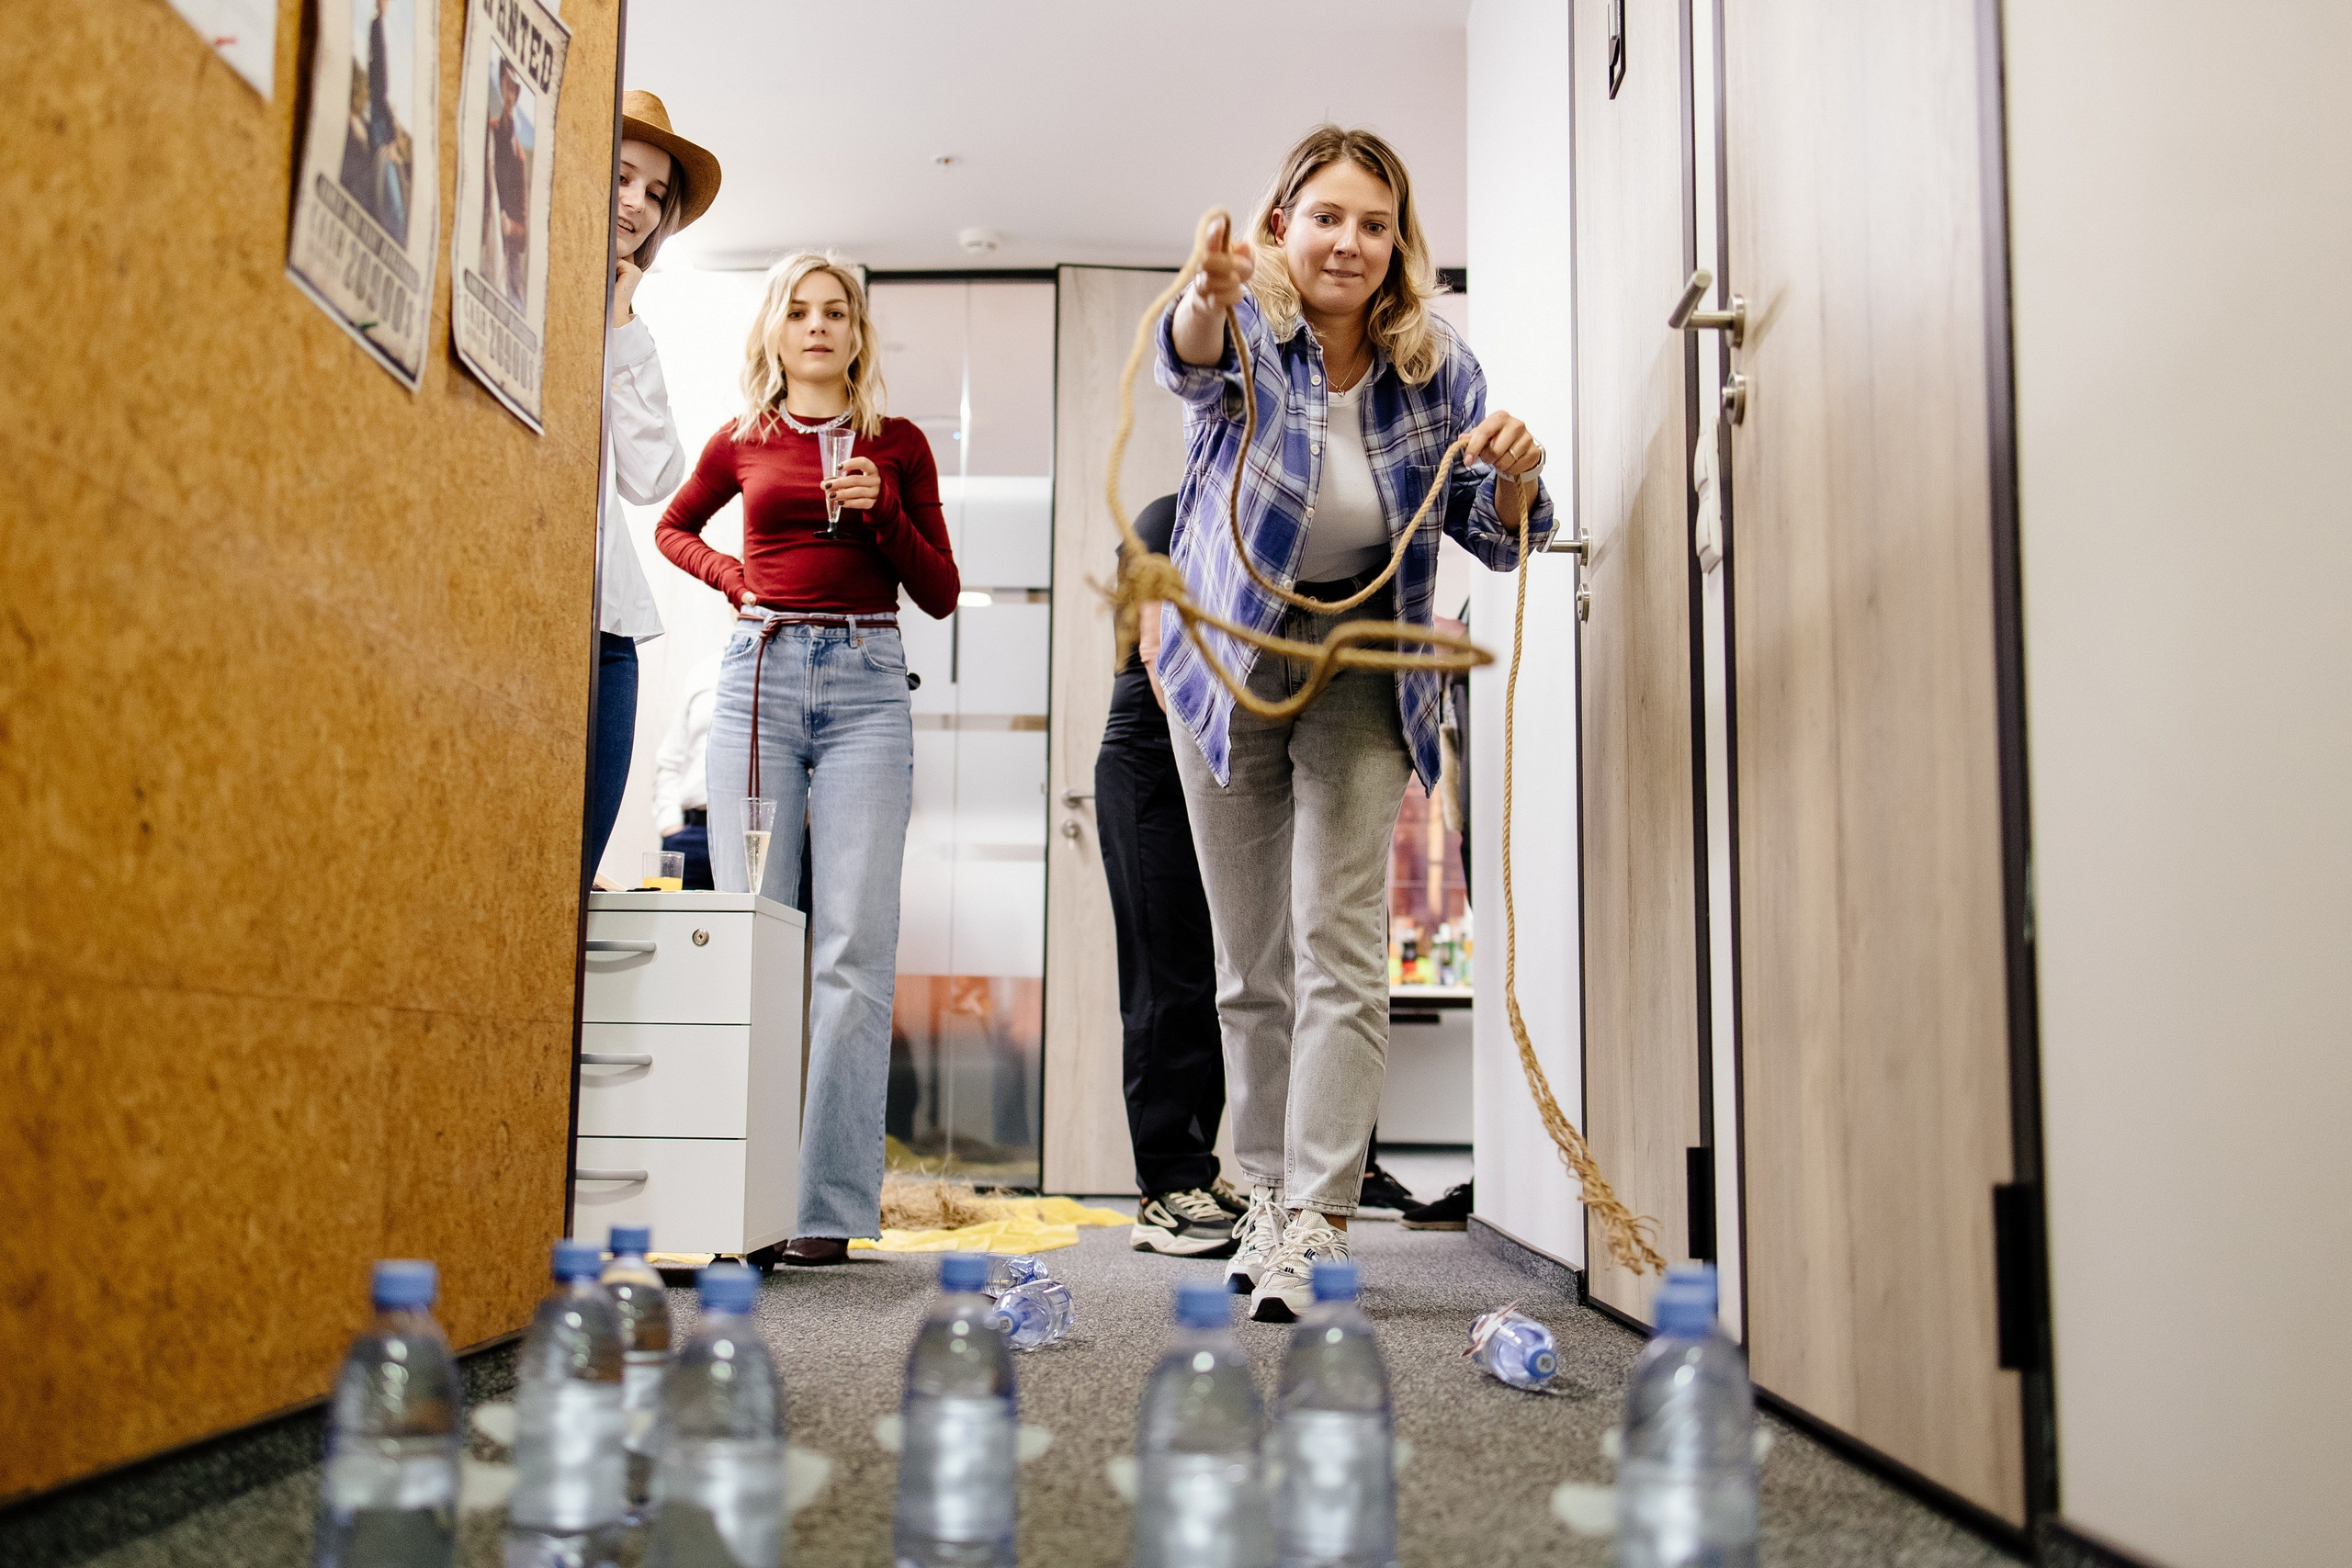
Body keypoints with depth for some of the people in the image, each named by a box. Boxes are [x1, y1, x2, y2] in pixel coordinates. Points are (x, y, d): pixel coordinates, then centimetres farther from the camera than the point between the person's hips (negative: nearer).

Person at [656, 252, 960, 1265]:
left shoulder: (897, 444, 12)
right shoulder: (744, 442, 14)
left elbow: (941, 596, 10)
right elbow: (671, 528, 31)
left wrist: (882, 510, -6)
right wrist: (731, 577, 11)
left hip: (864, 684, -1)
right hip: (760, 674, 1)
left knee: (853, 946, -9)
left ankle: (830, 1203, -8)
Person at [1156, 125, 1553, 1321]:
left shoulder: (1433, 367, -6)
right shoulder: (1250, 332, -13)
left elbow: (1495, 537, -1)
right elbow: (1191, 365, -39)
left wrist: (1512, 476, -25)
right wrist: (1207, 297, -62)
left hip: (1360, 663, 0)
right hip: (1229, 654, 0)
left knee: (1340, 950, -11)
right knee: (1250, 962, 7)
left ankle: (1315, 1225, -12)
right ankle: (1266, 1195, 19)